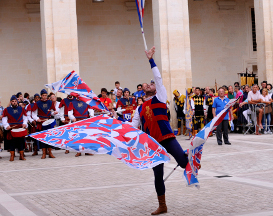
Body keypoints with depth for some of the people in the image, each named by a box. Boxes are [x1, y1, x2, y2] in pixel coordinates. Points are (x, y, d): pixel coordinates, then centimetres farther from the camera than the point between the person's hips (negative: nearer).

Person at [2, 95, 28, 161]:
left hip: (20, 128, 1)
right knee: (12, 142, -2)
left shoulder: (21, 109, 12)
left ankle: (21, 156, 8)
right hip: (11, 128, -1)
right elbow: (4, 119, 4)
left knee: (21, 141, 0)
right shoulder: (6, 110, 7)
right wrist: (6, 126, -11)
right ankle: (12, 156, 3)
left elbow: (25, 118, 15)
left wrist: (24, 123, -3)